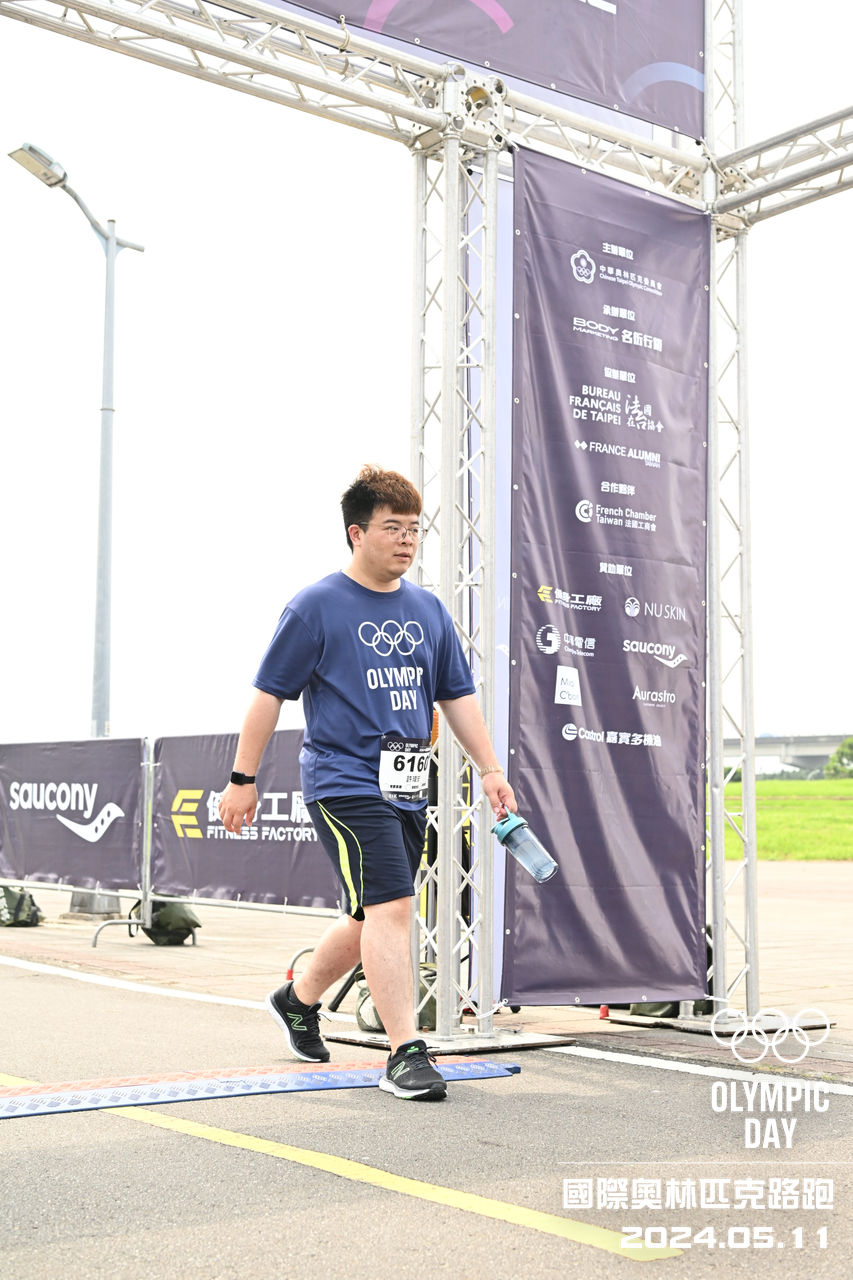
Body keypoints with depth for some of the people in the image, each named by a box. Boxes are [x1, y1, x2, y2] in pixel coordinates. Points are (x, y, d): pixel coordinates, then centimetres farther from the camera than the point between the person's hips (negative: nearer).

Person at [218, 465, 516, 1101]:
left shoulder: (428, 609, 12)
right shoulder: (317, 606, -5)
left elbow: (458, 696, 16)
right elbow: (270, 693, -2)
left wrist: (490, 769, 9)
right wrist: (243, 777, -2)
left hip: (408, 787, 7)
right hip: (343, 781, -7)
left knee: (373, 918, 14)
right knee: (390, 907, -16)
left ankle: (298, 999, 38)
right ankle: (406, 1054, -10)